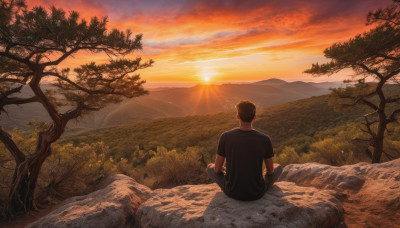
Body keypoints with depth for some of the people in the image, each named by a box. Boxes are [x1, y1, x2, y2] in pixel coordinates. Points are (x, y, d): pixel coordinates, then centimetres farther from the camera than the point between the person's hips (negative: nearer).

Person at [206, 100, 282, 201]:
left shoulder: (225, 137, -17)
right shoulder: (265, 139, -16)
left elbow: (217, 169, -7)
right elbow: (270, 170, -1)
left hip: (232, 192, 0)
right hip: (257, 193, 1)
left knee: (210, 167, 29)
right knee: (278, 167, 29)